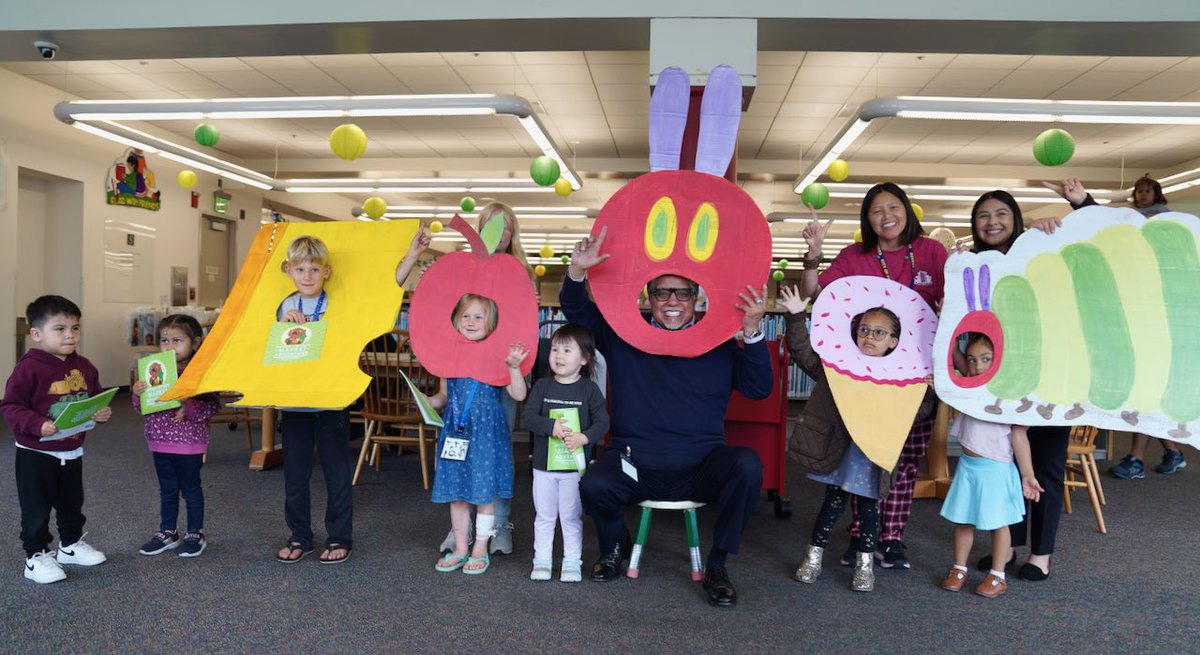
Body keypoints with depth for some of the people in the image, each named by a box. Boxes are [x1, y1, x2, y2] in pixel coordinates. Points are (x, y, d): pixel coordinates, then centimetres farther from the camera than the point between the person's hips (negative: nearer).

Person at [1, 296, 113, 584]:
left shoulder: (83, 367, 1)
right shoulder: (29, 368, -18)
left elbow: (95, 399, 12)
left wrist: (101, 413, -8)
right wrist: (38, 424, -31)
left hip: (72, 451, 6)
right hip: (36, 453, -6)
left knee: (72, 503, 20)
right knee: (36, 508, 4)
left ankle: (71, 545, 38)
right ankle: (36, 557, 18)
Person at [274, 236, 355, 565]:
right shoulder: (286, 307, 6)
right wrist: (284, 323, -10)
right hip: (292, 401, 4)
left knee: (337, 472, 6)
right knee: (295, 473, 12)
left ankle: (339, 538, 19)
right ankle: (300, 537, 26)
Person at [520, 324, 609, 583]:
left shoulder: (589, 389, -4)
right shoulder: (542, 386, 0)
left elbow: (602, 422, -7)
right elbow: (527, 416, -8)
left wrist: (583, 437, -23)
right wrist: (551, 427, -23)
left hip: (575, 466, -2)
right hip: (544, 465, 2)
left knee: (572, 516, 8)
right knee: (544, 516, 12)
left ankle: (572, 562, 20)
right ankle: (542, 560, 23)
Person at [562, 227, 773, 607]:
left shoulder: (719, 343, 8)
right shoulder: (623, 334, 9)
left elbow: (759, 389, -1)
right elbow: (575, 310, 8)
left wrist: (752, 332, -14)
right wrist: (577, 270, -12)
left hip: (700, 466, 0)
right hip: (635, 463, 0)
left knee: (747, 466, -29)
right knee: (594, 486, -30)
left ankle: (717, 565, -5)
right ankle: (615, 546, 9)